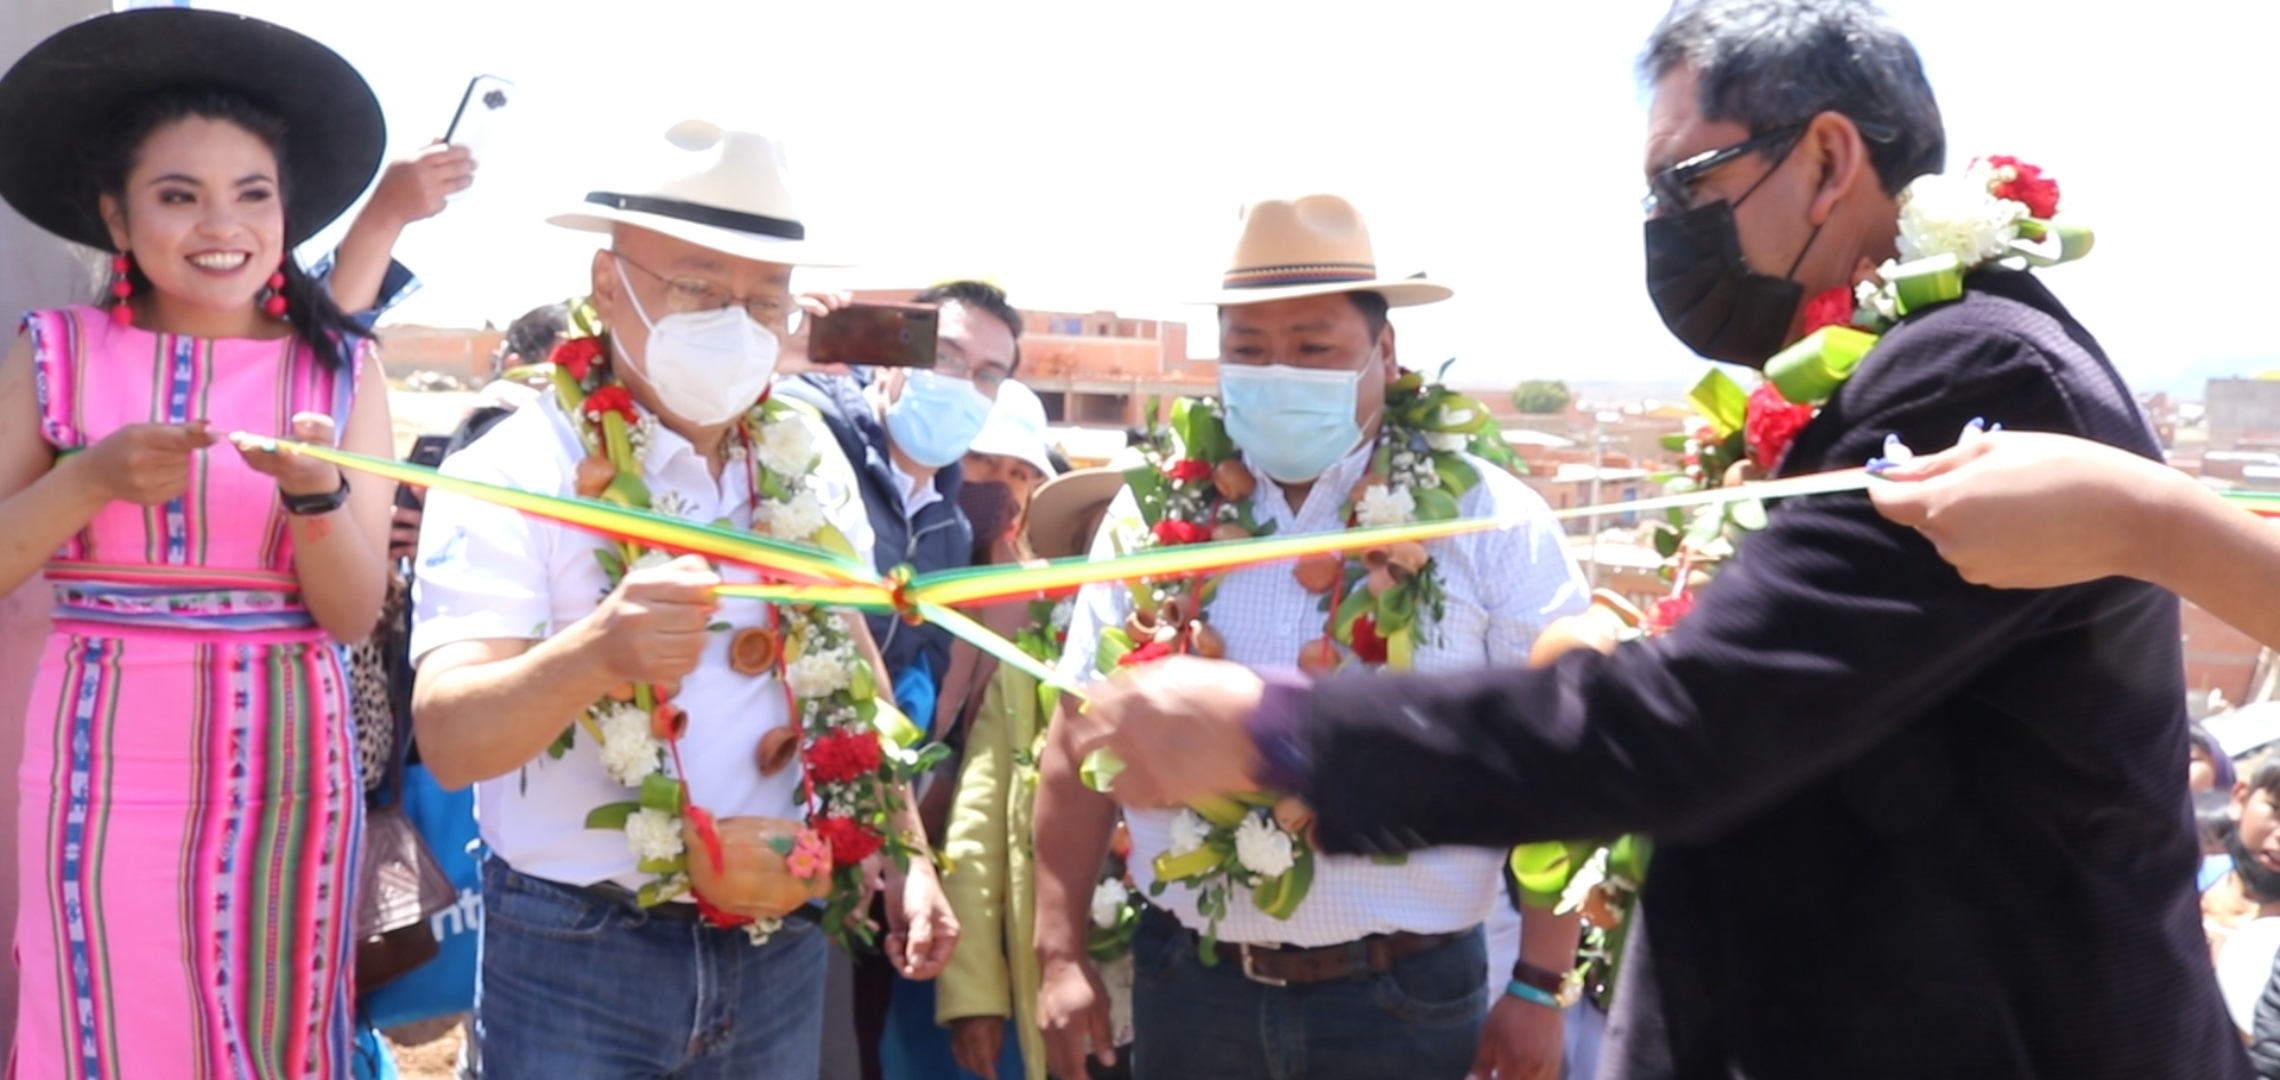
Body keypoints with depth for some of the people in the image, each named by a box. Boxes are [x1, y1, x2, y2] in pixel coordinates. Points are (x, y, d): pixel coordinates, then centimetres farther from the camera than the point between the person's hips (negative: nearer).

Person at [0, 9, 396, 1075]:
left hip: (285, 760, 1)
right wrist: (92, 477, -18)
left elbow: (355, 612, -3)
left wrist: (313, 490, -20)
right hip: (110, 758, -1)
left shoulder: (342, 371, 1)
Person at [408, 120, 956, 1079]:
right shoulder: (514, 471, -13)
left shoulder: (808, 461, 1)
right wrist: (594, 653, -42)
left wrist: (905, 857, 6)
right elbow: (447, 736, -23)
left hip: (783, 947, 4)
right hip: (577, 960, -4)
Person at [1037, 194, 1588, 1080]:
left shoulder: (1488, 521, -6)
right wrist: (1062, 955, 1)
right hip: (1185, 983, 2)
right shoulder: (1153, 516, 0)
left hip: (1405, 996, -2)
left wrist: (1540, 989, -5)